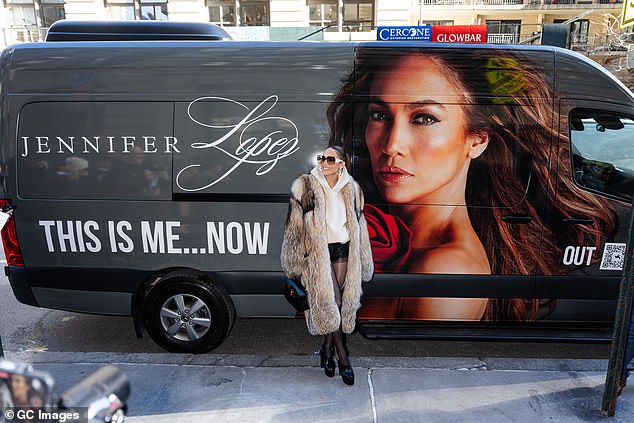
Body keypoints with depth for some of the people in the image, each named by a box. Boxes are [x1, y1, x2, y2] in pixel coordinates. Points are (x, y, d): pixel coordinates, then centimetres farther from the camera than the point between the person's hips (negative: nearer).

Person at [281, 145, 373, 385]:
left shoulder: (352, 189, 6)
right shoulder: (305, 188, -4)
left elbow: (359, 226, 14)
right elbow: (295, 227, -3)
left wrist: (363, 263, 14)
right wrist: (296, 264, -4)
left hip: (344, 250, 3)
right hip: (318, 252, -3)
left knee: (339, 302, 5)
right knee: (328, 301, -7)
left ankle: (327, 349, 24)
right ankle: (342, 357, 5)